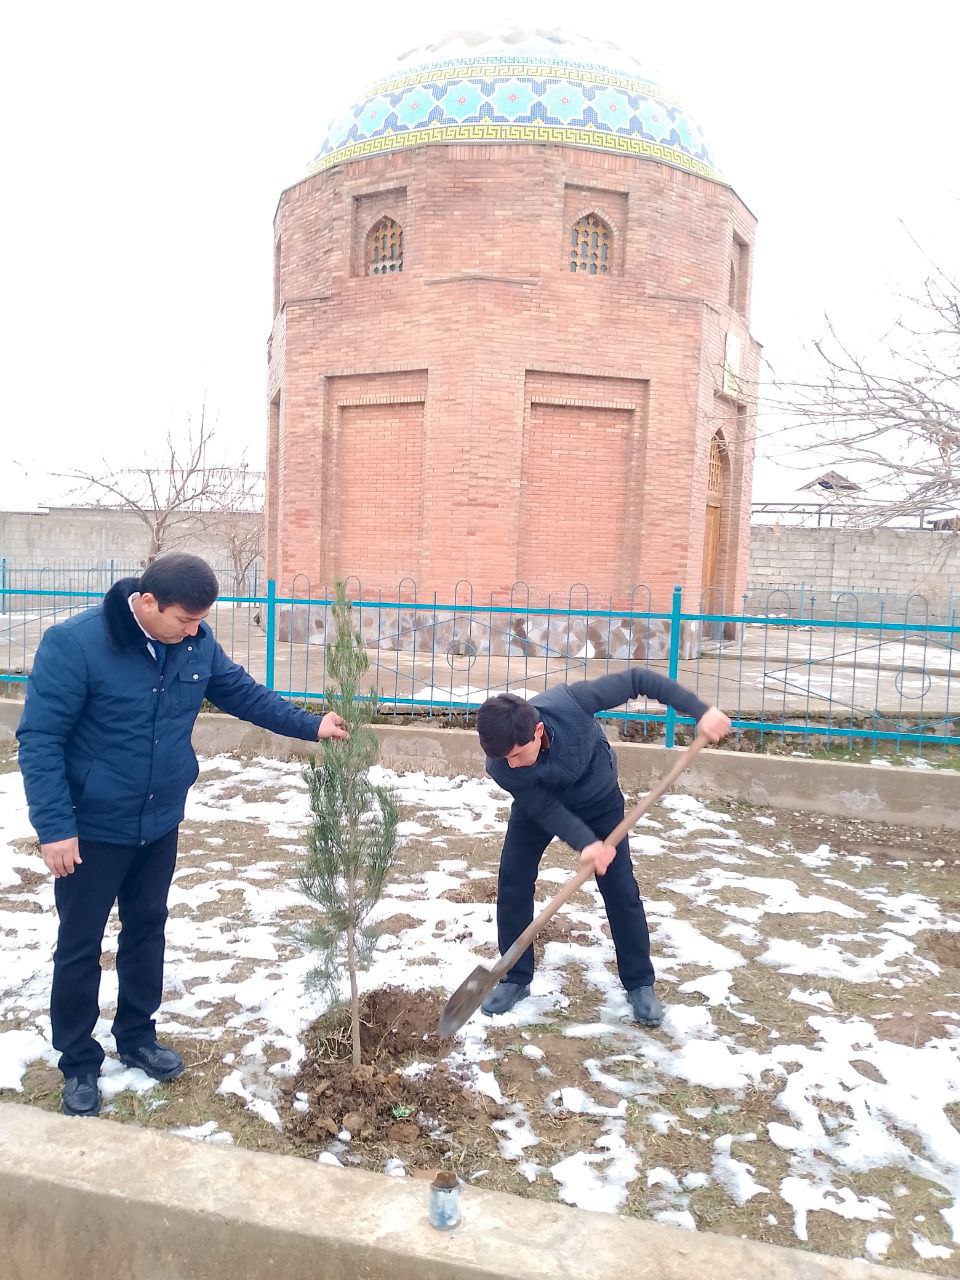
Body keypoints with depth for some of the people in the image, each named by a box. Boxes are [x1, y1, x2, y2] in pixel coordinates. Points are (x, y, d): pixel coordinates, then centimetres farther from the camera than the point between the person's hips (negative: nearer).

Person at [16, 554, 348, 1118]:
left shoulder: (197, 642, -7)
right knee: (80, 946, 9)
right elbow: (39, 739, -20)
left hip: (160, 824, 5)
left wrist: (310, 724, 2)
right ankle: (79, 1065, 28)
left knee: (147, 929, 19)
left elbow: (241, 692, 8)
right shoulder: (74, 643, -24)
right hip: (91, 830, -5)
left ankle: (137, 1036, 39)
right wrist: (55, 827, -22)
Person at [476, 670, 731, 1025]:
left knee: (621, 890, 0)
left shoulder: (569, 703, -41)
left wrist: (699, 710, -34)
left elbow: (635, 679, -31)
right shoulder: (500, 766, -34)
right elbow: (544, 807, -27)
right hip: (539, 803, 1)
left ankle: (640, 985, 17)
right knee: (512, 883, -6)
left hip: (598, 800, -1)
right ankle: (515, 979, 12)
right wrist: (584, 843, -44)